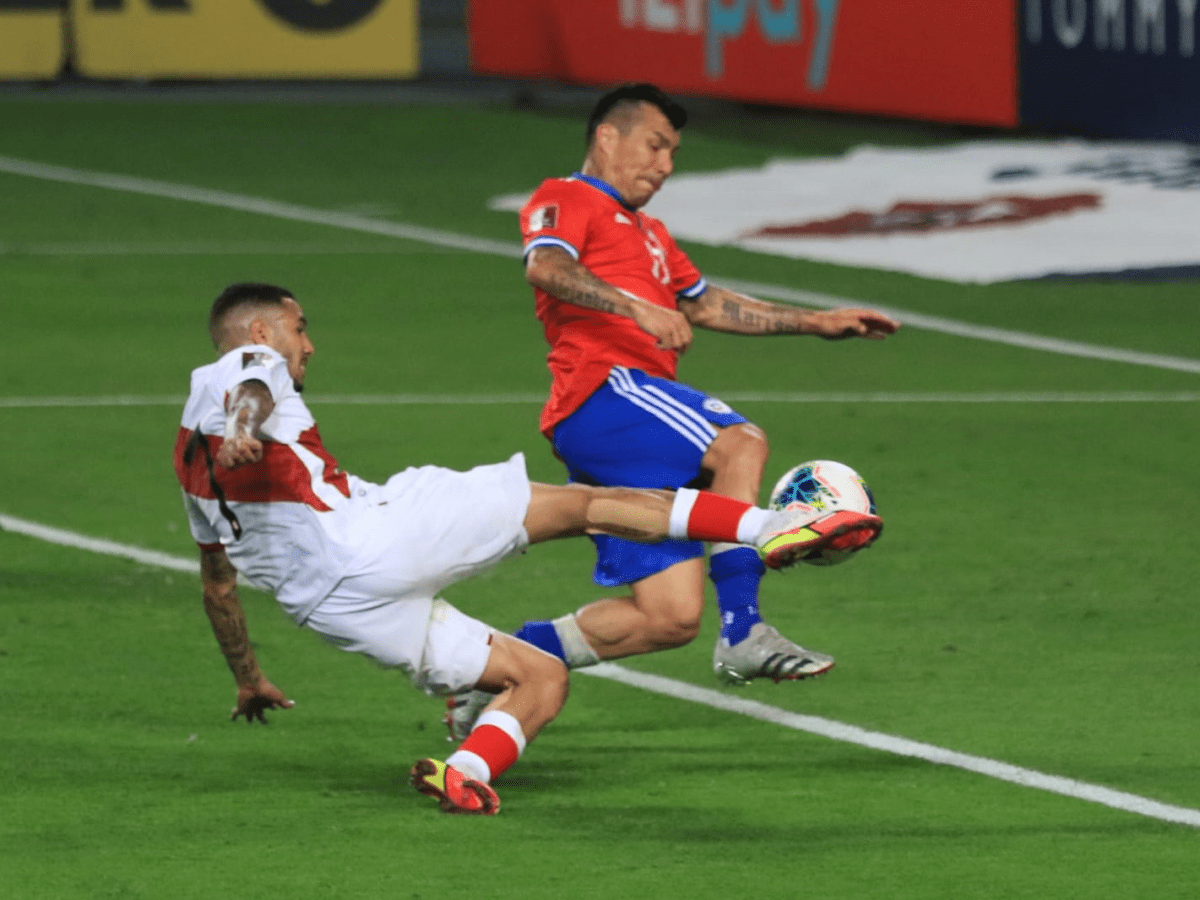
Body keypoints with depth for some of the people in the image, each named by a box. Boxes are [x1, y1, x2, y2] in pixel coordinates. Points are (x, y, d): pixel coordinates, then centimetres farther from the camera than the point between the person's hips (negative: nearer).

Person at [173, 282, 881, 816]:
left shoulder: (191, 457, 31)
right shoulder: (247, 367, 8)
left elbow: (217, 581, 37)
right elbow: (254, 395, -19)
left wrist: (249, 680, 47)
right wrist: (247, 428, -43)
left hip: (330, 606, 7)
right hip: (372, 536, -7)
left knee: (542, 678, 11)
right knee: (583, 502, 2)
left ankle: (464, 773, -18)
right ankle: (770, 526, -7)